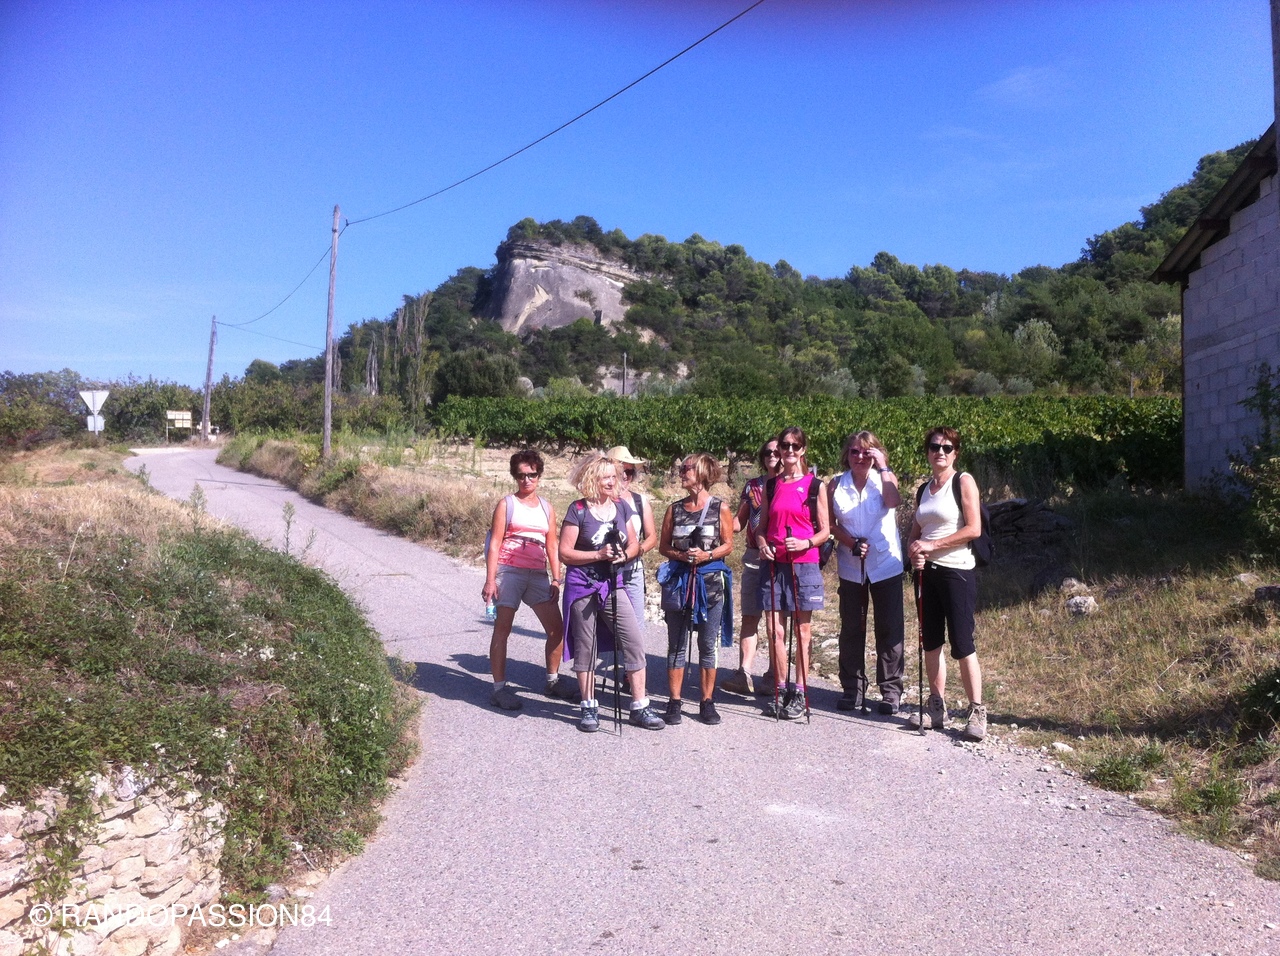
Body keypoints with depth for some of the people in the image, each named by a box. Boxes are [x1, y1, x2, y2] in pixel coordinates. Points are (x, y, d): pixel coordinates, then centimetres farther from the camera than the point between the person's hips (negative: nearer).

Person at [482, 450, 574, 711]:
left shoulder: (547, 507, 15)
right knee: (502, 628, -3)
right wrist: (490, 580, -10)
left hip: (538, 574, 5)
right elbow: (495, 543, -2)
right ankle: (499, 689, 4)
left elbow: (552, 545, 14)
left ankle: (553, 682, 22)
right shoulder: (507, 504, 3)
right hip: (509, 570, -4)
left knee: (556, 628, 5)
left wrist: (556, 579, 6)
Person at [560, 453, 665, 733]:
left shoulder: (622, 507, 6)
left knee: (634, 641, -4)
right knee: (585, 647, 6)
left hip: (613, 584, 3)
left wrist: (624, 554, -10)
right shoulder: (578, 510, -7)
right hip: (583, 586, -3)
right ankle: (589, 708, 20)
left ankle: (639, 707, 7)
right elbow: (564, 553, -8)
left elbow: (634, 544, 12)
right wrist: (599, 555, -17)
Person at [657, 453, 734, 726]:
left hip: (710, 581, -2)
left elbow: (728, 544, 1)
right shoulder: (674, 509, 7)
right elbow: (664, 546, 9)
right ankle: (674, 702, 14)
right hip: (678, 580, 2)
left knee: (707, 646, 5)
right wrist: (680, 555, -10)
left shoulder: (720, 508, 0)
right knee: (676, 645, 6)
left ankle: (707, 703, 16)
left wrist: (707, 555, -15)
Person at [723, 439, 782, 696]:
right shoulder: (752, 485, 13)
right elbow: (739, 521, 16)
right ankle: (744, 674, -1)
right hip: (754, 557, 3)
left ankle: (773, 676, 9)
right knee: (749, 616, -1)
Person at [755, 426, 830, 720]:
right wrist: (762, 544, -5)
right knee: (774, 630, 3)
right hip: (772, 564, 3)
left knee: (801, 631, 3)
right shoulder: (771, 485, 11)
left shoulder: (815, 485, 1)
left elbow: (825, 531, 1)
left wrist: (805, 543, -17)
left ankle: (800, 693, 12)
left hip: (803, 564, -3)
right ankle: (781, 690, 16)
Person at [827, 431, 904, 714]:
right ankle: (853, 688, 18)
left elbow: (893, 502, -21)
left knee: (889, 628, 1)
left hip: (886, 565, -2)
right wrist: (852, 542, -12)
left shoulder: (885, 478, 1)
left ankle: (891, 690, 10)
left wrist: (883, 468, -14)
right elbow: (831, 524, 4)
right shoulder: (836, 484, 5)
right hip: (850, 566, 2)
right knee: (851, 628, 7)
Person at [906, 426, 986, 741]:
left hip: (957, 570, -6)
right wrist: (913, 550, -4)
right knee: (931, 641, 9)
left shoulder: (963, 481, -5)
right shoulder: (924, 489, 14)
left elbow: (974, 529, -14)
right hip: (926, 571, 7)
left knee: (962, 643, -6)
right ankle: (937, 707, 18)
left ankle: (977, 712, 3)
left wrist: (932, 545, -14)